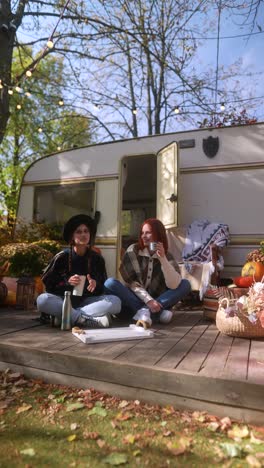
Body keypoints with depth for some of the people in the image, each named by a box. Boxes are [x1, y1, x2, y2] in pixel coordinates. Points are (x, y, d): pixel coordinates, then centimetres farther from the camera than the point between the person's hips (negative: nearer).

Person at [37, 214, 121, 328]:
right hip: (64, 300, -1)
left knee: (115, 302, -24)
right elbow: (48, 283, -1)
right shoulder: (62, 257, -3)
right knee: (42, 300, -31)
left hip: (86, 301, 2)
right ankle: (88, 319, -31)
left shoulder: (97, 258, 1)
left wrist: (95, 285, -18)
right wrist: (67, 282, -19)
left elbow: (103, 286, 5)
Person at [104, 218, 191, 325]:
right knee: (110, 283, -26)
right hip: (134, 300, -1)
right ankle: (157, 313, -29)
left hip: (156, 302, 1)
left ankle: (145, 311, -27)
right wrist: (148, 299, -22)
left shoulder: (167, 257, -1)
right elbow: (130, 282, -11)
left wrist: (162, 258, -25)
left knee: (185, 284, -17)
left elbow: (174, 285, -18)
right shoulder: (133, 250, -4)